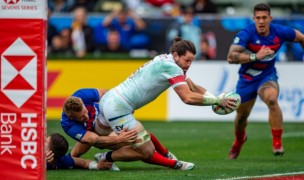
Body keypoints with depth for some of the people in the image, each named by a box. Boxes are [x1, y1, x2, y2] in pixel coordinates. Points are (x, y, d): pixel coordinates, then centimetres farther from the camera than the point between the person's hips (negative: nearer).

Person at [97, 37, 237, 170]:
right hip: (118, 108, -10)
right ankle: (106, 158, 4)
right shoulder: (170, 67, -18)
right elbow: (187, 98, -23)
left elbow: (193, 88, 13)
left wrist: (217, 99, -2)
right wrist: (217, 101, -16)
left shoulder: (164, 61, 11)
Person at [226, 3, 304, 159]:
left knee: (271, 99, -33)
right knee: (241, 116, 16)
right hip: (247, 79, 0)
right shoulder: (246, 34, -24)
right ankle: (239, 141, 52)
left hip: (267, 77, 0)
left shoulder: (280, 32, -15)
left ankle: (277, 143, -25)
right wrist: (255, 56, -43)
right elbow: (231, 57, -35)